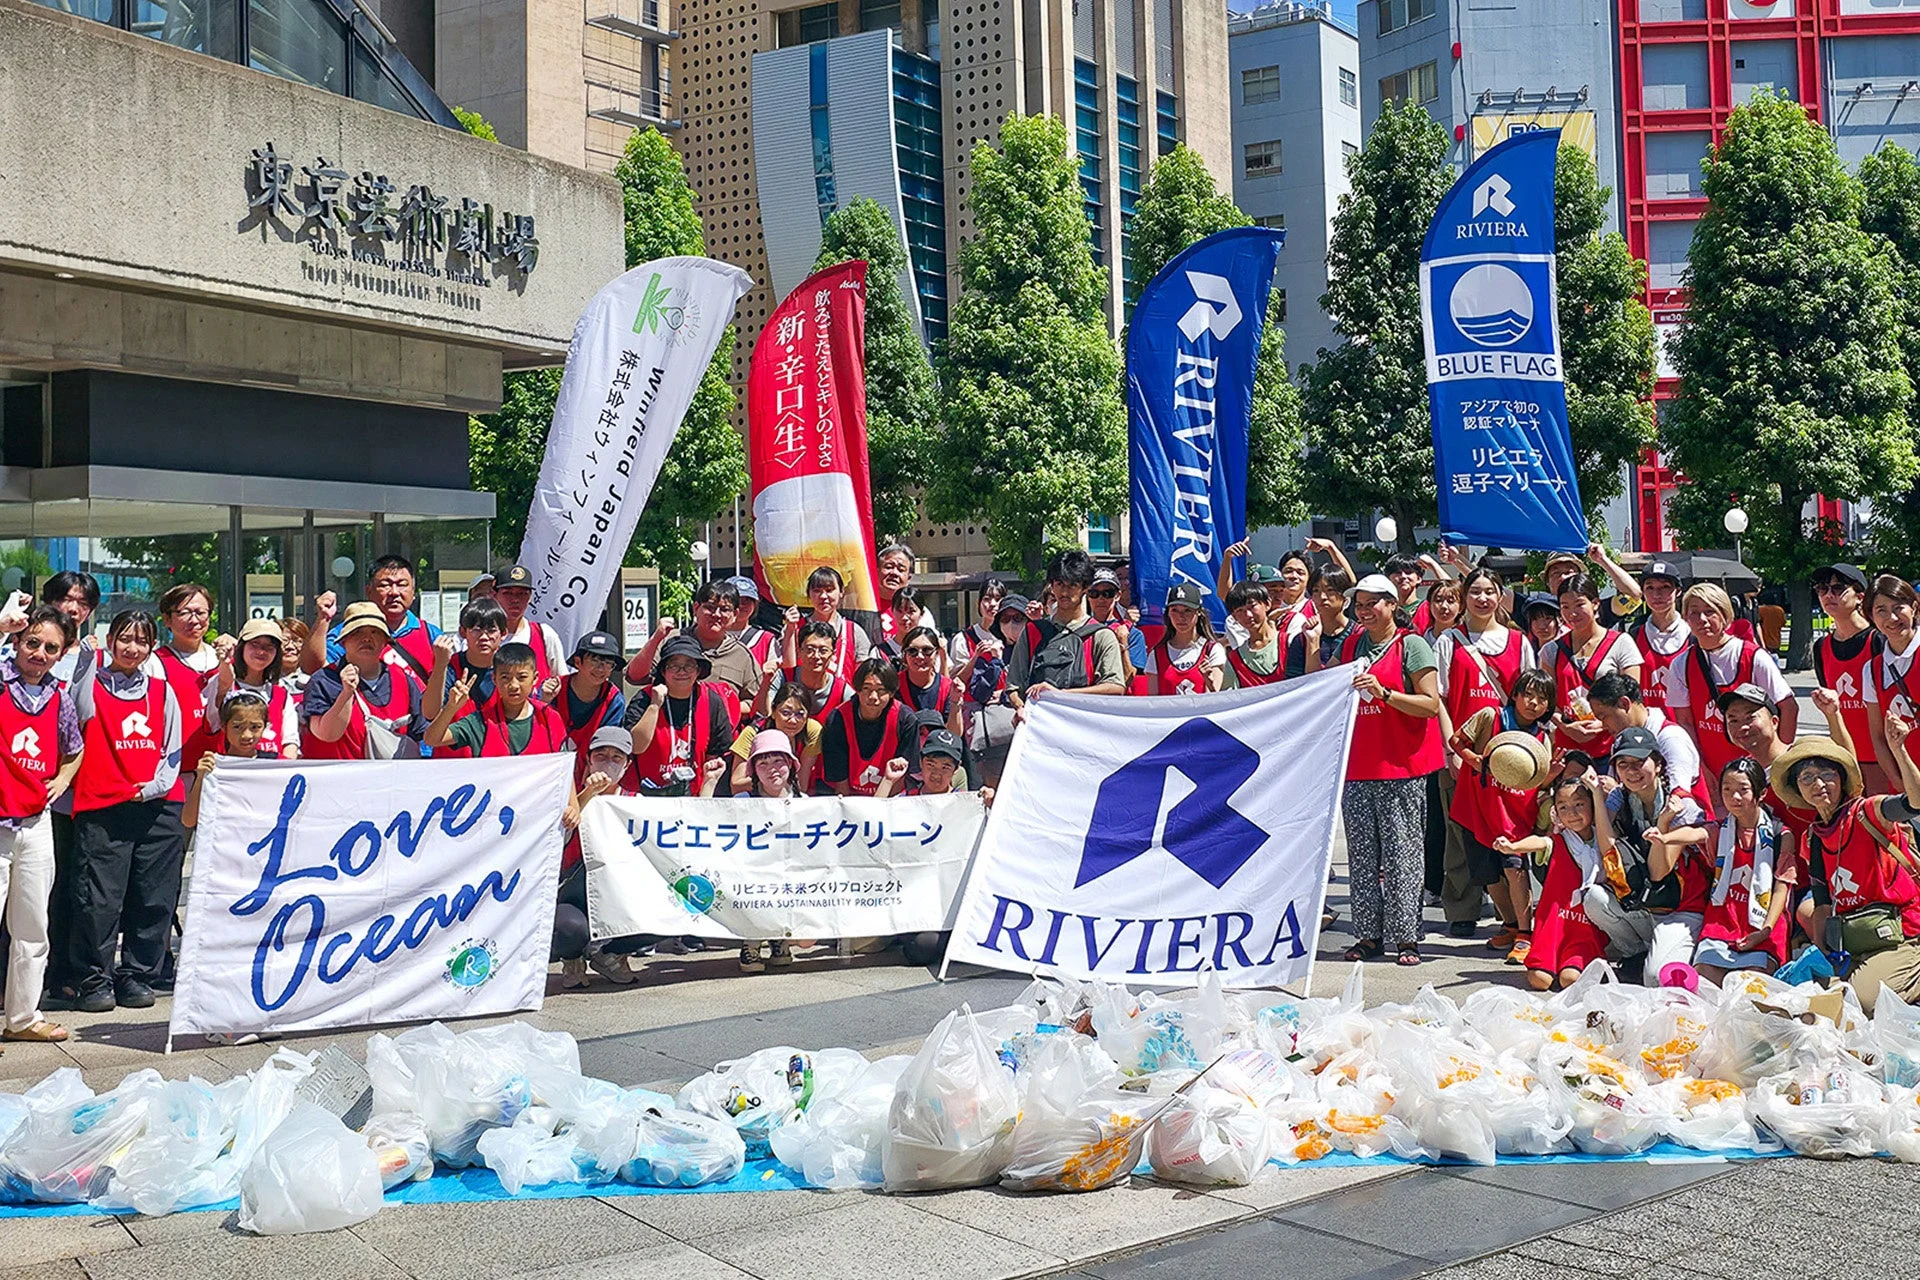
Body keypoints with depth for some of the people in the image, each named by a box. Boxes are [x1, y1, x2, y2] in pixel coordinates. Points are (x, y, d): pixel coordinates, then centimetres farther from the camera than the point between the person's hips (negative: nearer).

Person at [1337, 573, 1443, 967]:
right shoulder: (1352, 644, 14)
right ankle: (1368, 933, 12)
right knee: (1362, 853, 6)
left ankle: (1406, 936, 2)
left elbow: (1431, 704, -10)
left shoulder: (1411, 644, -3)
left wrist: (1384, 693, -20)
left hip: (1401, 766, -5)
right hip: (1357, 764, 5)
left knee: (1401, 852, -3)